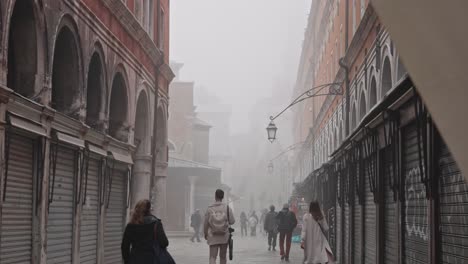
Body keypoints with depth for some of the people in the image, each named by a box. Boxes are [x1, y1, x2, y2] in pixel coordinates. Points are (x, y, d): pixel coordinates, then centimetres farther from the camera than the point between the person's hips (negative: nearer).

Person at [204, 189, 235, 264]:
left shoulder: (210, 209, -7)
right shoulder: (227, 208, -7)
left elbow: (206, 223, -2)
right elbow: (232, 221, -7)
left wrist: (205, 234, 15)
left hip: (213, 236, -1)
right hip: (224, 236, 1)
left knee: (212, 257, -5)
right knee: (223, 256, 16)